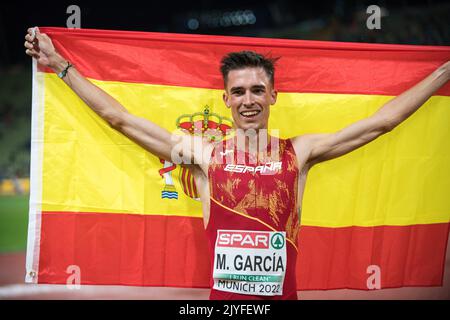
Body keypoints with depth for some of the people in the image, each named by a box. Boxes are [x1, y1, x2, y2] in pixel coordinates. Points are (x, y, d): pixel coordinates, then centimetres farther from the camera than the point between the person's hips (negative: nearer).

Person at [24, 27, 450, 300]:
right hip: (222, 296, -1)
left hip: (283, 294, 1)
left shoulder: (299, 153, 3)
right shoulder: (205, 154, 1)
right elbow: (119, 118, 4)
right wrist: (59, 65, 6)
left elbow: (380, 121, 7)